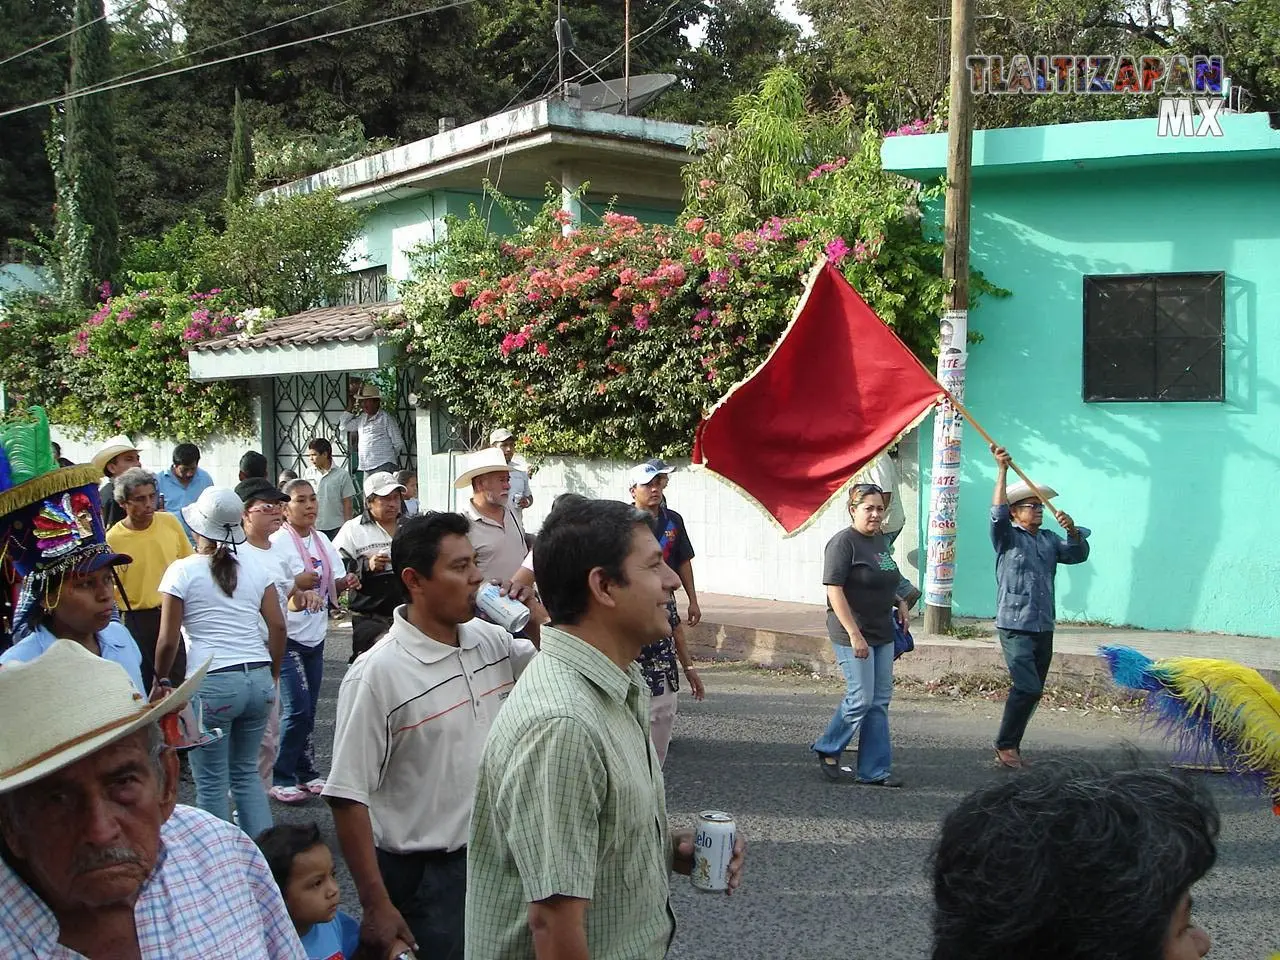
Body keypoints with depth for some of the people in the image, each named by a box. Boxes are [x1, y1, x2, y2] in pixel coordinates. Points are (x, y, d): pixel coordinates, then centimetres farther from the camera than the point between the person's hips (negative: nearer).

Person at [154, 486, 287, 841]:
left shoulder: (183, 571, -2)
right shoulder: (255, 570, 9)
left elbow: (168, 640, -4)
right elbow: (278, 627, 5)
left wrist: (159, 681, 11)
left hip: (214, 684, -5)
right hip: (259, 679, 5)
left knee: (211, 782, 8)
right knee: (247, 772, 19)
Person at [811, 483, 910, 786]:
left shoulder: (880, 540, 13)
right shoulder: (843, 542, -14)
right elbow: (834, 590, -20)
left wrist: (900, 602, 10)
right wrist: (854, 635, -24)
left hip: (882, 633, 9)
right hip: (854, 634, -8)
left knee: (879, 701, 8)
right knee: (861, 698, -6)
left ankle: (874, 771, 14)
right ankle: (827, 750, 17)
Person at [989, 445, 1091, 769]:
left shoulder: (1050, 540, 15)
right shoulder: (1007, 537, -1)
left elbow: (1078, 554, 6)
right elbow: (998, 513, -18)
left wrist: (1072, 530, -14)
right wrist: (1002, 471, -25)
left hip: (1044, 627, 6)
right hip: (1015, 626, -6)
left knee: (1033, 691, 8)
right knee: (1027, 687, -16)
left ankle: (1012, 745, 18)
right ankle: (1005, 745, -3)